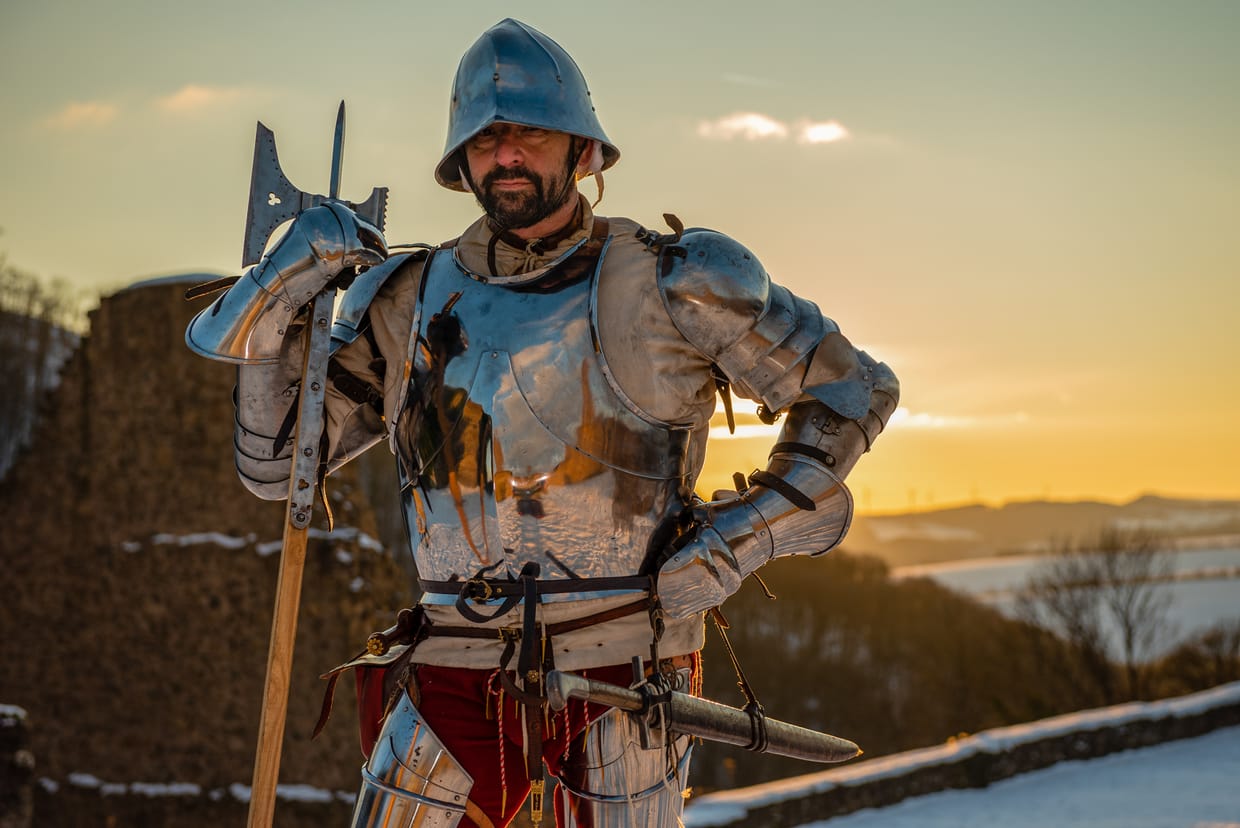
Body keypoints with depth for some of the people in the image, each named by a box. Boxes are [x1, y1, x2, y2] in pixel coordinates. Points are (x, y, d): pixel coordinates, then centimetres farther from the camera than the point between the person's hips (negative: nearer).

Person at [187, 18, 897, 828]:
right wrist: (278, 297, -3)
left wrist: (740, 538, -5)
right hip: (456, 671, 3)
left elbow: (852, 389, 4)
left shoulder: (664, 284, -2)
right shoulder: (411, 302, 8)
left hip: (623, 669, -3)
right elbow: (276, 460, 10)